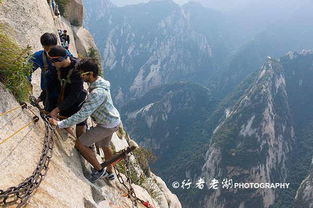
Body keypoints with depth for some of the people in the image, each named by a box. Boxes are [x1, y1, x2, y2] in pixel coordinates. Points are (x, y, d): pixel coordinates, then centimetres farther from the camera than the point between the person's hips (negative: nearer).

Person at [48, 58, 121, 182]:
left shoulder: (97, 93, -34)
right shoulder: (100, 82, -2)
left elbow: (82, 115, -34)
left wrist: (60, 124, -29)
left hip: (107, 125, -10)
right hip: (114, 120, 10)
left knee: (80, 144, -4)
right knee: (104, 145, 29)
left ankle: (99, 170, 12)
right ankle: (109, 173, 49)